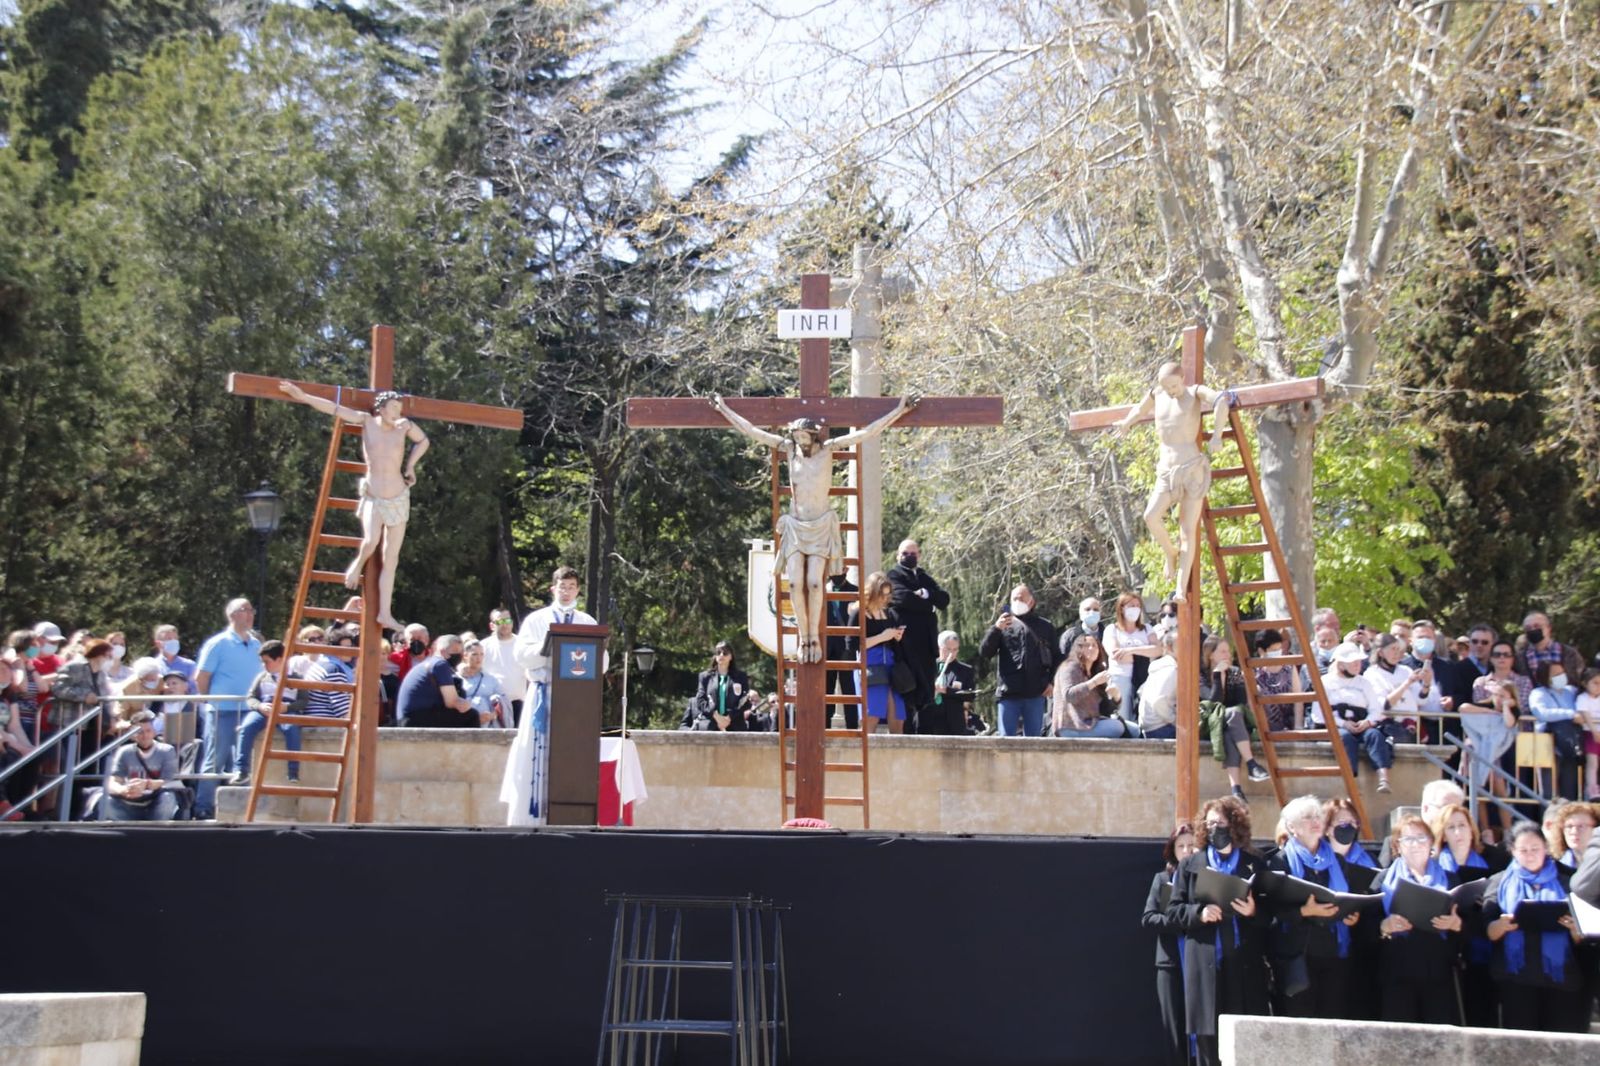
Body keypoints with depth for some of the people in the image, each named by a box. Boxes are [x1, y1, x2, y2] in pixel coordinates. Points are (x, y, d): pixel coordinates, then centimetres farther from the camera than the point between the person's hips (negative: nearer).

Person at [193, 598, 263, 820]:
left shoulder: (256, 645, 11)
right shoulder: (218, 643, -5)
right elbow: (201, 678, -4)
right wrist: (211, 703, 1)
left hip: (248, 711, 5)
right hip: (222, 711, -5)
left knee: (240, 763, 8)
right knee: (215, 761, -1)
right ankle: (203, 810, 5)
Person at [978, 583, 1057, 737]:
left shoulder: (1045, 627, 13)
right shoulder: (1003, 625, 11)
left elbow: (1056, 657, 15)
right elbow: (984, 653, 2)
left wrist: (1051, 682, 2)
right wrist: (996, 629, -10)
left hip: (1035, 694, 0)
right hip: (1008, 693, 0)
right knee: (1007, 738, -2)